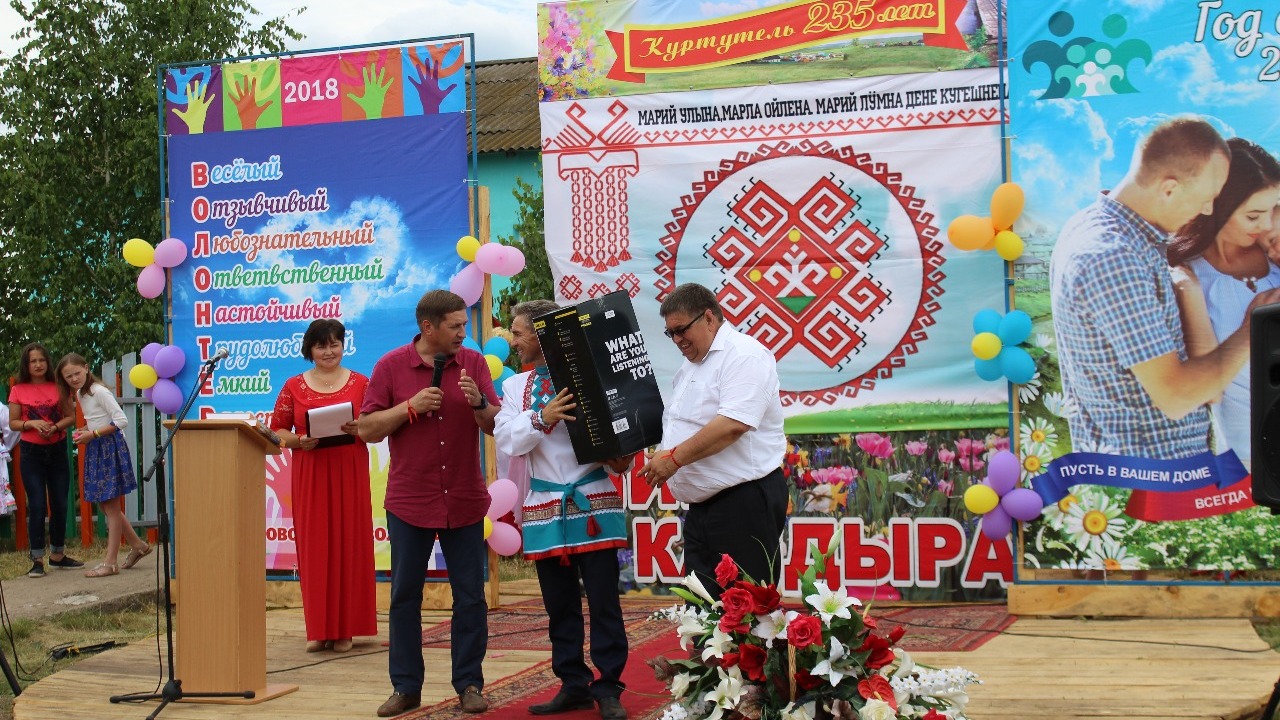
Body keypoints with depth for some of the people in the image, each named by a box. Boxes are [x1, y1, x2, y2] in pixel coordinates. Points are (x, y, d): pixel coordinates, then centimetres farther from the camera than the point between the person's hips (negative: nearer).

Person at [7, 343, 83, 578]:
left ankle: (57, 554, 21)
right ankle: (37, 560, -2)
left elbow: (70, 417, 4)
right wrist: (32, 424, -18)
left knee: (60, 504, 7)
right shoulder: (18, 390, -1)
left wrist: (56, 427, -15)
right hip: (31, 452, -2)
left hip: (57, 450, 2)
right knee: (37, 506, -6)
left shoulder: (58, 387, 3)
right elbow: (13, 422, 0)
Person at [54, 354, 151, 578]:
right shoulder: (79, 395, 11)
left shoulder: (99, 391, -15)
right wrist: (84, 432, 1)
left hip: (110, 448, -9)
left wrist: (93, 434, -19)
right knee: (107, 506, 12)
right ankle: (137, 545, 25)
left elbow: (121, 421, -20)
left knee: (111, 507, -4)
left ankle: (110, 562, 0)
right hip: (95, 450, 9)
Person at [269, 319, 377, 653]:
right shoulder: (294, 387, 8)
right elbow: (277, 429, 7)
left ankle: (344, 629, 7)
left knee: (349, 544, -1)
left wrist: (360, 430, -15)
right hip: (309, 475, 1)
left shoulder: (360, 383, 6)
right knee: (313, 546, 0)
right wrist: (299, 441, -12)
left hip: (350, 474, 0)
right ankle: (318, 629, 7)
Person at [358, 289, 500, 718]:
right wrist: (411, 406, -15)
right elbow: (367, 429, -3)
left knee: (470, 597, 3)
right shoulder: (391, 366, -2)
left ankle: (469, 684, 13)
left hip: (464, 502, 1)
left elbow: (495, 426, 1)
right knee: (405, 595, 5)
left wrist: (479, 402, -19)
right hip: (409, 502, -1)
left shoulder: (473, 362, 2)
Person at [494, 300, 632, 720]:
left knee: (604, 602, -2)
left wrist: (621, 459, -18)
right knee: (559, 605, 9)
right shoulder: (515, 387, 11)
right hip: (545, 508, 4)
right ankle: (574, 685, 19)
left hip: (593, 501, -4)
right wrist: (541, 419, -20)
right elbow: (507, 440, -3)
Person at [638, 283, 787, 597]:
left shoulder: (744, 355, -11)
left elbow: (733, 424, -25)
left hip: (744, 502, -10)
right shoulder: (690, 366, 21)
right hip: (702, 505, 10)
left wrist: (675, 457, -21)